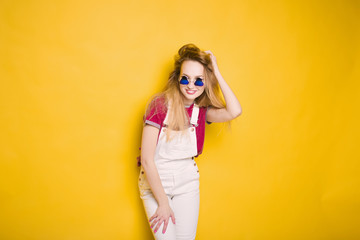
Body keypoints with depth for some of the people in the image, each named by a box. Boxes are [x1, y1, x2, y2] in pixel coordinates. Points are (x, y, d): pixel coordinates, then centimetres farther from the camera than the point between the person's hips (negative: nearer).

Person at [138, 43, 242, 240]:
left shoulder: (201, 111, -1)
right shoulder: (160, 104, -16)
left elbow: (234, 111, -22)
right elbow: (147, 160, -17)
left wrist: (216, 72, -16)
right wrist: (163, 203, -15)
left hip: (187, 183, 4)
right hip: (154, 183, -4)